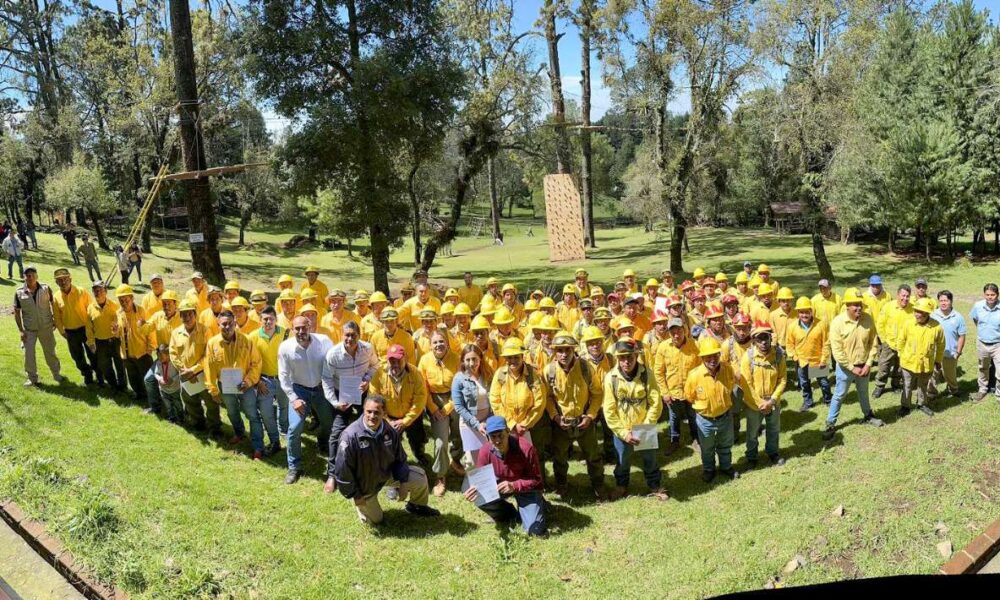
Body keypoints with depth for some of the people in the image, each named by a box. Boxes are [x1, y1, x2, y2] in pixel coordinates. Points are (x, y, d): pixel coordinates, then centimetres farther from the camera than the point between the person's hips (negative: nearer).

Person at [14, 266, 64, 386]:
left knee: (50, 351, 13)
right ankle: (32, 378, 20)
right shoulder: (19, 292, -9)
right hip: (29, 329, 0)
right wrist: (21, 330, -6)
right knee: (29, 354, 3)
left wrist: (55, 320, 2)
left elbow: (53, 304, 5)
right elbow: (17, 312, -3)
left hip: (46, 327, 0)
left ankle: (56, 374, 29)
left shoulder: (45, 289, -8)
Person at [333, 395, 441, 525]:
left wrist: (403, 482, -6)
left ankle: (417, 506, 27)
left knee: (420, 477, -3)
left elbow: (399, 459, -1)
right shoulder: (351, 436, -32)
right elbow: (342, 470, -24)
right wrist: (355, 494, -17)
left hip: (387, 473, 4)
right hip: (364, 483, -4)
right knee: (375, 521, 8)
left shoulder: (390, 432, -18)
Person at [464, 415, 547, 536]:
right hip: (501, 484, 4)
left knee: (535, 530, -17)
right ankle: (510, 515, 5)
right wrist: (476, 488, -34)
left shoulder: (525, 448, -31)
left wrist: (514, 486, -38)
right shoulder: (485, 450, -20)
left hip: (526, 488, -3)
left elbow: (536, 479, -22)